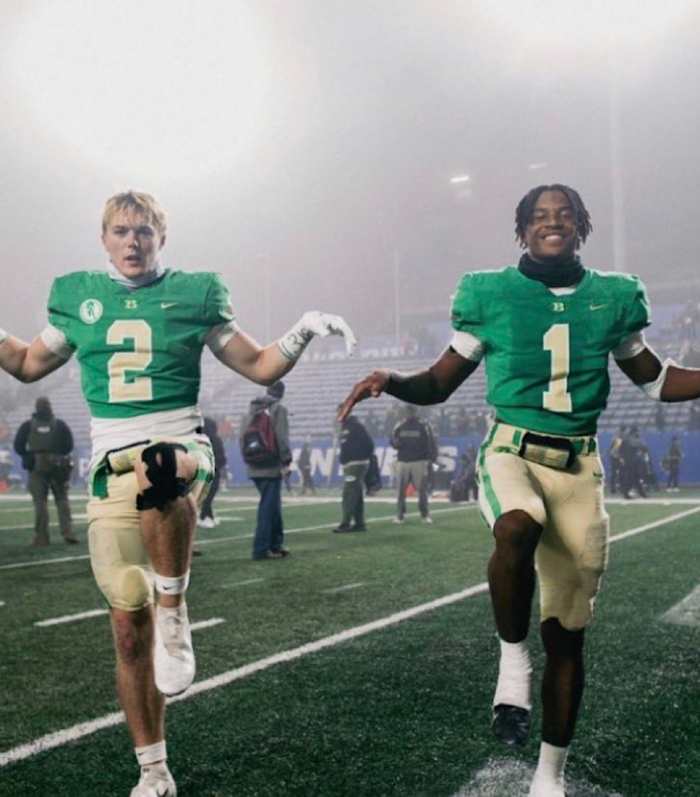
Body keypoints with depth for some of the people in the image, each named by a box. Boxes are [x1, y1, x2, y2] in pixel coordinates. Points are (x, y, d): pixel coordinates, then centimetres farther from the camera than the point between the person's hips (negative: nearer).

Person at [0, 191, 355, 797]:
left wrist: (304, 331, -6)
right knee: (129, 627, 2)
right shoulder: (79, 297, 12)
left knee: (156, 471, -43)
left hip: (182, 448, -2)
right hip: (110, 465, 3)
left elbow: (260, 367, 9)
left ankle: (174, 612, -25)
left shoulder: (194, 294, 5)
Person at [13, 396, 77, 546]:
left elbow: (18, 446, 0)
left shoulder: (27, 426, 1)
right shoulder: (60, 424, 2)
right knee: (62, 499, 8)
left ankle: (41, 537, 1)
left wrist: (29, 457, 14)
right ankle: (67, 532, -2)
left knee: (40, 501, 3)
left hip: (36, 467, 0)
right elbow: (69, 445, 0)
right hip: (58, 466, 1)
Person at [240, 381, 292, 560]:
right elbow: (282, 438, -13)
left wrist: (248, 459, 15)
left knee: (273, 505, 17)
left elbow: (243, 436, 12)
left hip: (254, 468, 7)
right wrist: (286, 461, -11)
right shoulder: (278, 409, -6)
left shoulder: (252, 409, 14)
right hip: (271, 466, -7)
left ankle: (276, 544, 21)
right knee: (269, 507, -3)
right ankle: (261, 548, -5)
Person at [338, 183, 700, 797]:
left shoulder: (612, 298, 7)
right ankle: (514, 657, -14)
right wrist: (391, 382, -15)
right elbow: (441, 383, 5)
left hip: (579, 466, 2)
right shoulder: (491, 295, 1)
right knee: (518, 528, -40)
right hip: (512, 451, -2)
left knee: (567, 632, 6)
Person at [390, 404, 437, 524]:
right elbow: (393, 441, 13)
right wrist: (396, 443, -11)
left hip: (419, 462, -2)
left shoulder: (423, 426, 2)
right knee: (400, 489, 1)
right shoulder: (399, 427, 10)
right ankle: (399, 515, 6)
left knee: (422, 489, -3)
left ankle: (425, 514, 4)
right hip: (402, 462, 2)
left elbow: (430, 443, 0)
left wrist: (431, 458, -11)